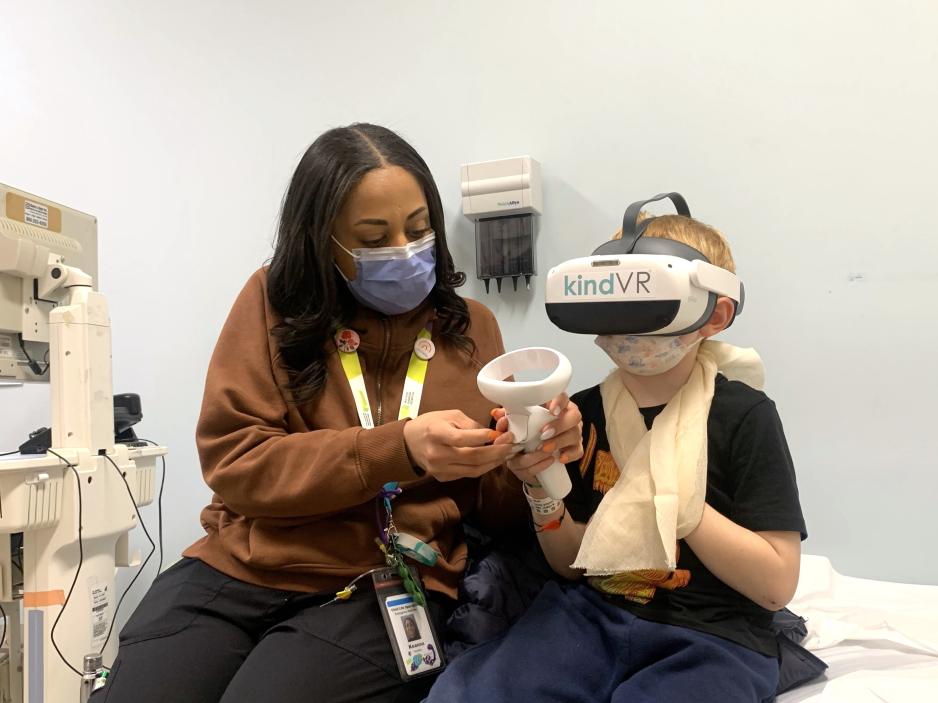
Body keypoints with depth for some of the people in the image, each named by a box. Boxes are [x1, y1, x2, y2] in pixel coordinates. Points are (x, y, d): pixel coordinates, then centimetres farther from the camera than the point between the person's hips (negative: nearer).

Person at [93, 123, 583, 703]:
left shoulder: (470, 326, 4)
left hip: (389, 588, 0)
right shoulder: (273, 301, 1)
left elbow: (495, 512, 7)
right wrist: (399, 448, -21)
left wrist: (532, 454, -17)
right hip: (237, 573, 1)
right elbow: (234, 464, -8)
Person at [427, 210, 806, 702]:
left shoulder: (744, 416, -7)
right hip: (592, 612, 2)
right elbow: (572, 565, 7)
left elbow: (776, 585, -10)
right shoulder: (583, 412, 3)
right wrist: (541, 488, -12)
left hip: (710, 638, -2)